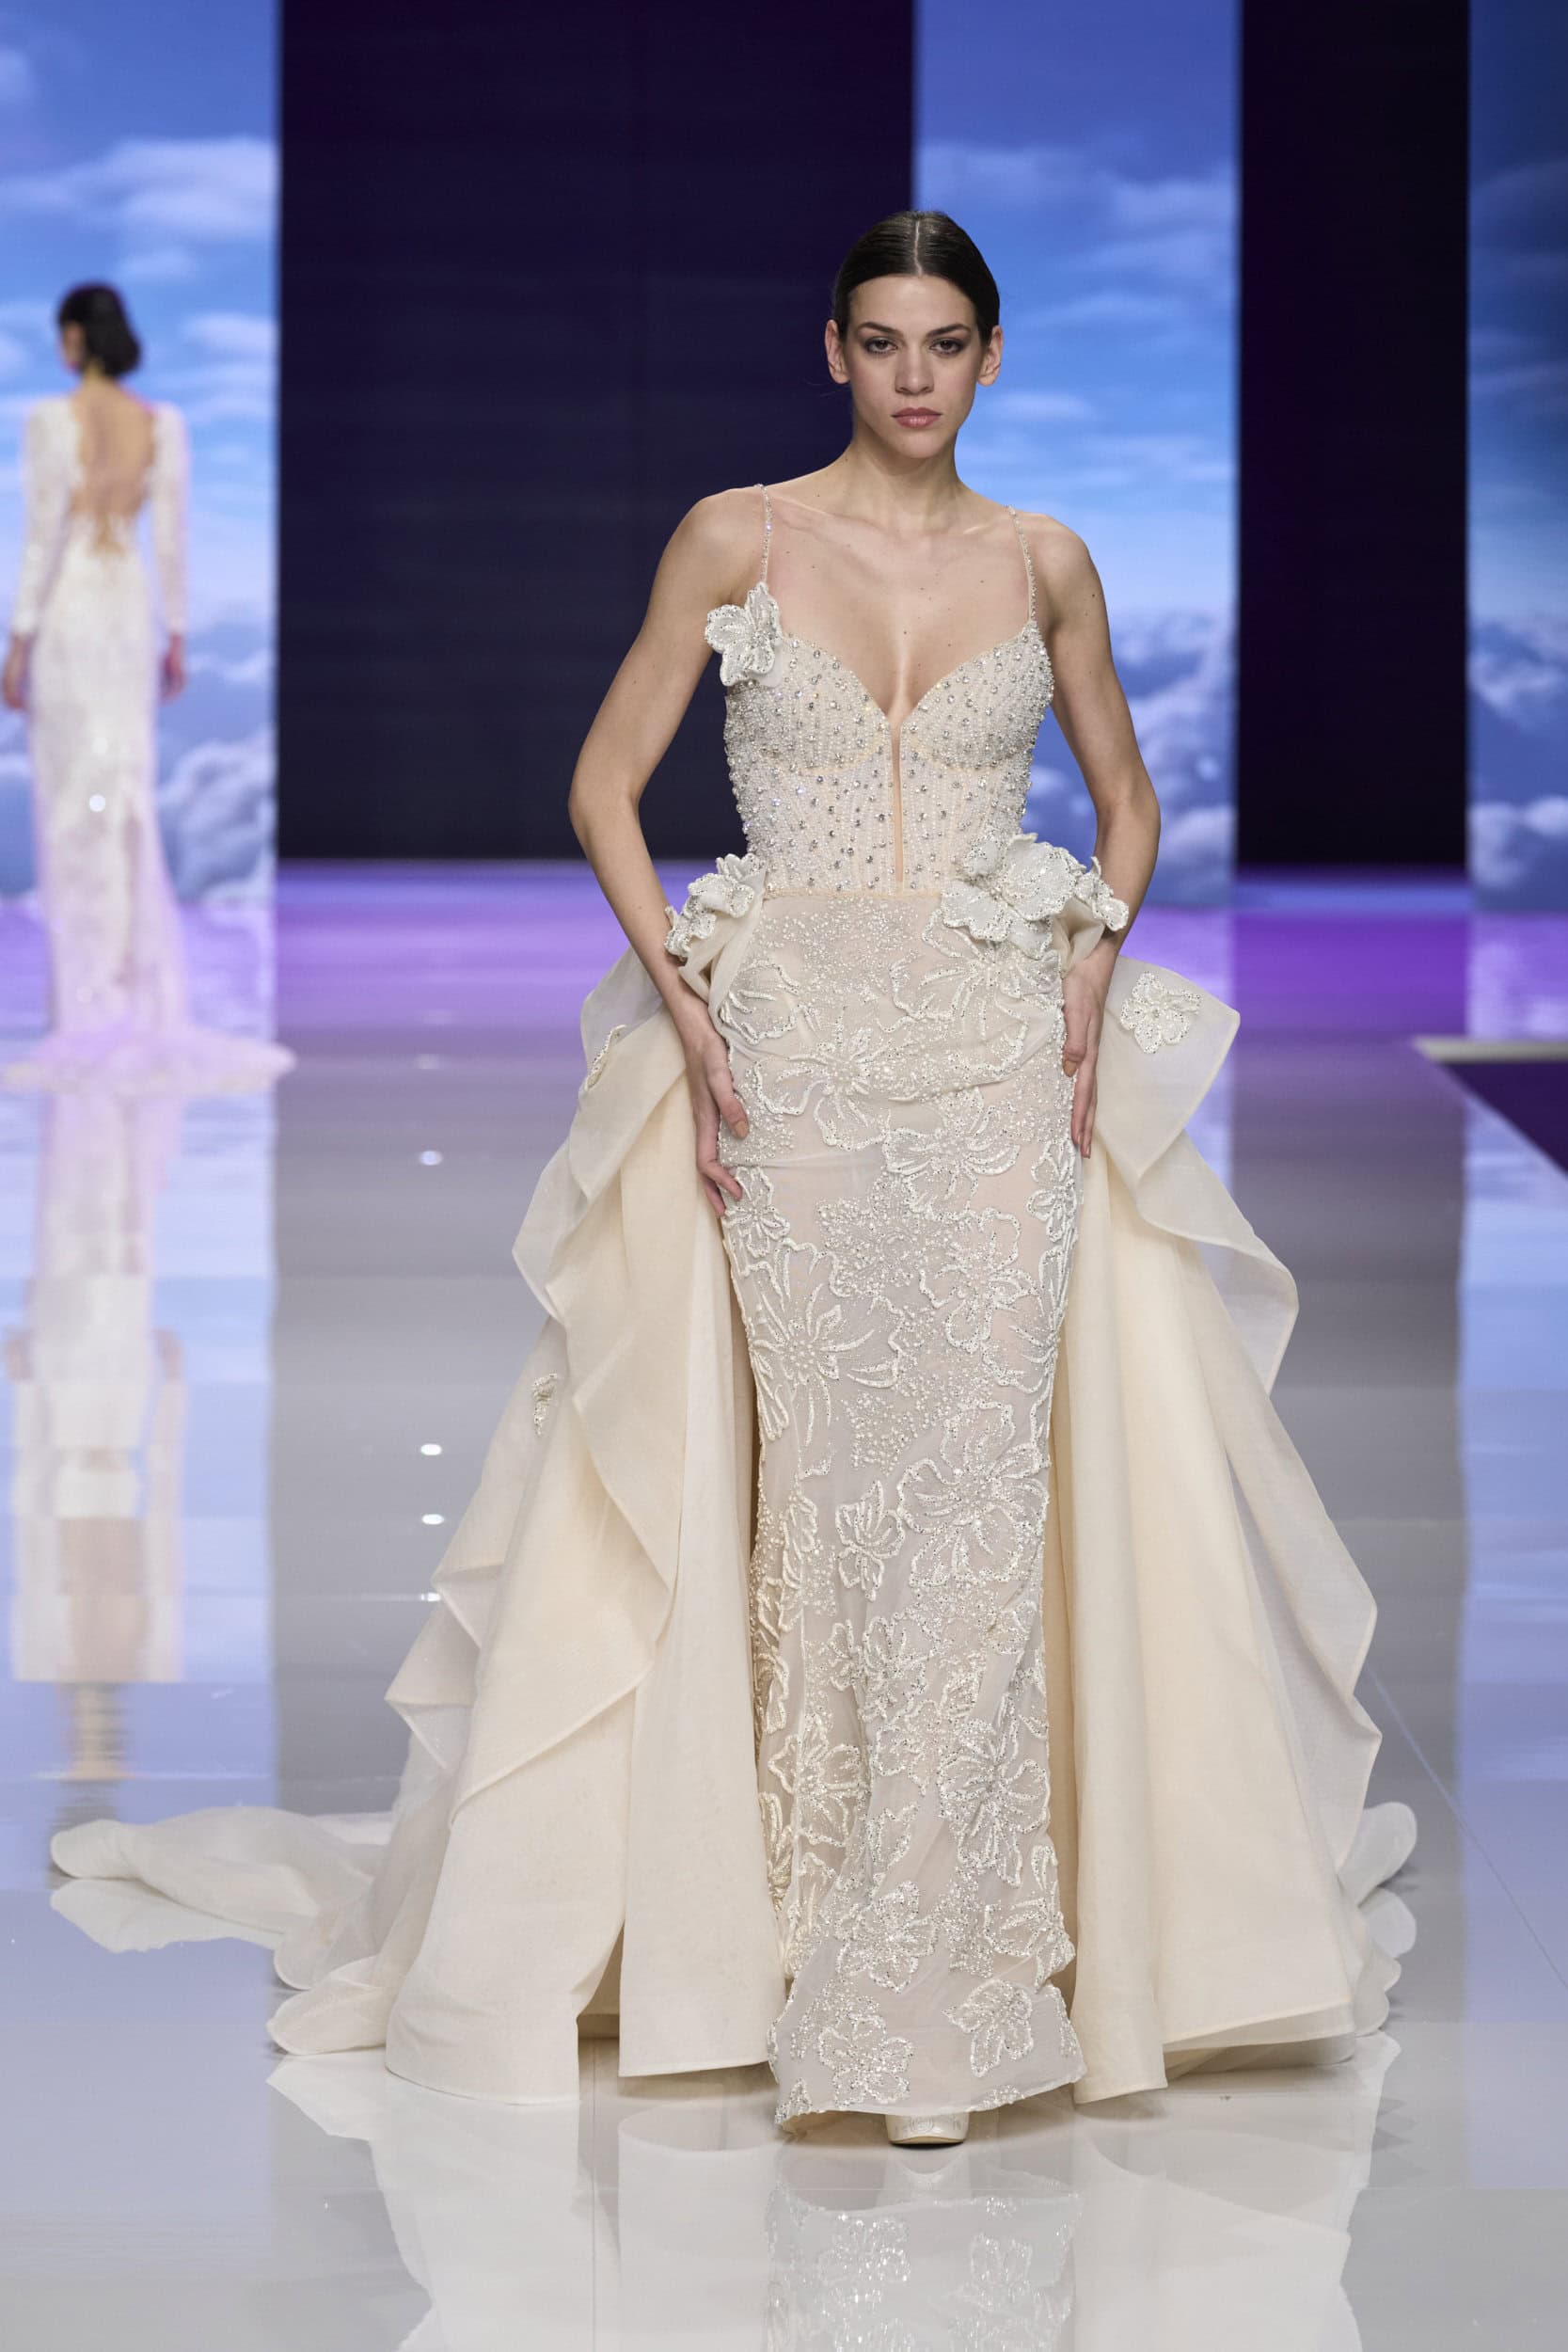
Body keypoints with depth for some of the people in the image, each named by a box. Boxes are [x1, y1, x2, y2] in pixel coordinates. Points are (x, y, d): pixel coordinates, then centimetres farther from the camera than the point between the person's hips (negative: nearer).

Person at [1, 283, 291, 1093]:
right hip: (129, 616, 5)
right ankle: (148, 1001, 8)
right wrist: (175, 638, 13)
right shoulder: (164, 425, 2)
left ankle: (91, 1010, -2)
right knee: (128, 800, 10)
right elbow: (172, 538, 4)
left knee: (71, 805, -1)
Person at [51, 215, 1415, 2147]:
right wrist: (681, 1001, -6)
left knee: (979, 1481, -6)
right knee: (827, 1478, 0)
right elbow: (605, 785, 4)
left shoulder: (1043, 563, 9)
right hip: (793, 1048, -1)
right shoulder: (739, 537, 3)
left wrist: (1094, 964, 2)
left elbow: (1126, 797, 20)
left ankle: (935, 1965, 0)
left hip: (1001, 1054, 1)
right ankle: (835, 1903, 12)